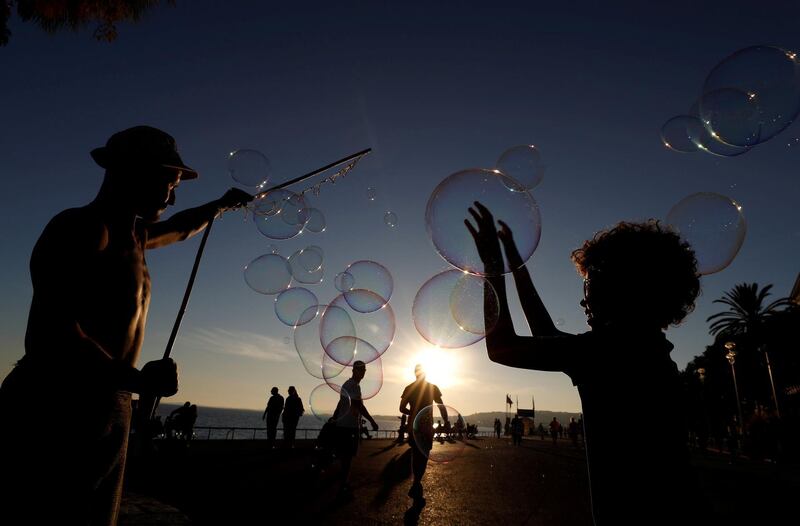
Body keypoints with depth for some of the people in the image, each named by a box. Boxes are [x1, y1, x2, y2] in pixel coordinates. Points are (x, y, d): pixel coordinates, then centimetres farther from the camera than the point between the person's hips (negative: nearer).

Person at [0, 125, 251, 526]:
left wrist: (220, 205, 43)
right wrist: (138, 379, -21)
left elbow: (181, 229, 39)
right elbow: (49, 336, -23)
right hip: (51, 420, -9)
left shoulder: (132, 235, 16)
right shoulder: (82, 227, -12)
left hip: (110, 418, 9)